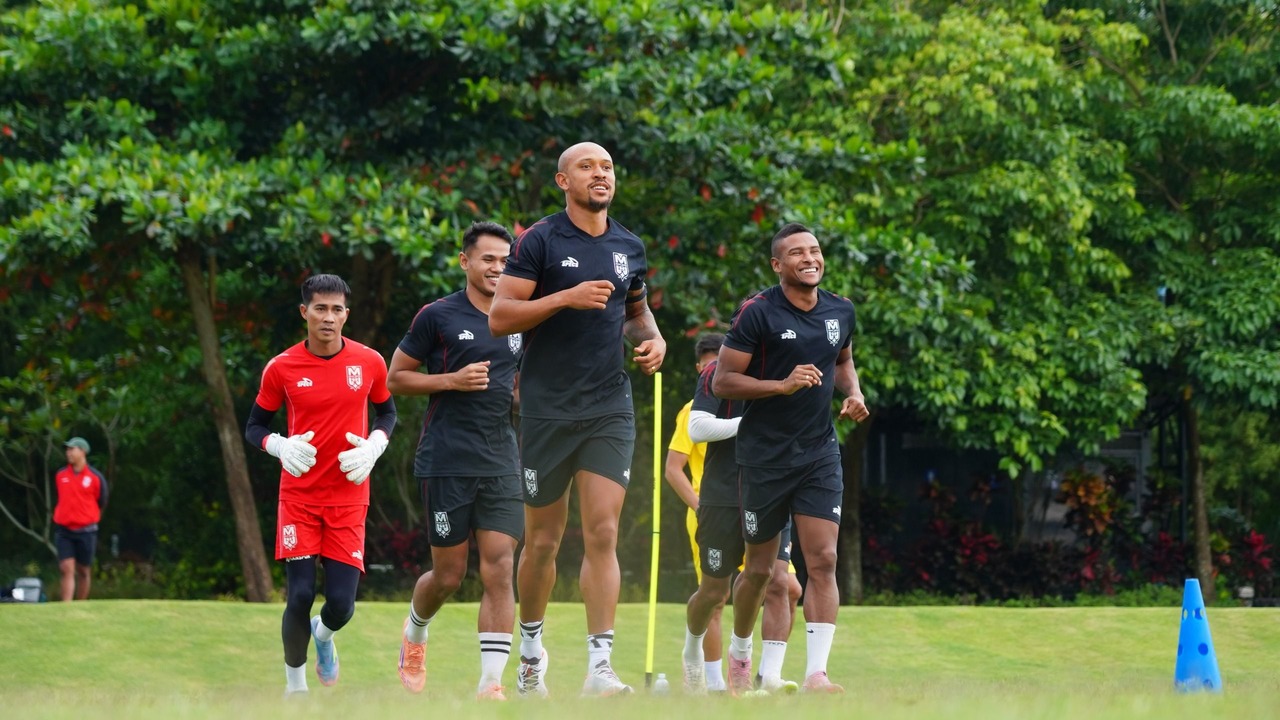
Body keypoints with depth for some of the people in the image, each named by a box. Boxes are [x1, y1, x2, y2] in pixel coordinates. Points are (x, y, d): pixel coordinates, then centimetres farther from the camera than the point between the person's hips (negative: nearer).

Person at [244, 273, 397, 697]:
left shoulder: (370, 363, -1)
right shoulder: (282, 368, -4)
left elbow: (387, 413, 14)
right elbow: (254, 427, 5)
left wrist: (374, 446, -6)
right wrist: (281, 446, -17)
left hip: (349, 498, 1)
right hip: (299, 495, -1)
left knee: (341, 604, -5)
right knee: (300, 596, -10)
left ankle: (323, 635, 33)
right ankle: (294, 685, 12)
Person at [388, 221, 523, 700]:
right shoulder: (438, 316, -3)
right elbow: (395, 378, 0)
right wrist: (453, 381, -13)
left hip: (501, 463, 4)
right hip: (447, 462, -3)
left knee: (499, 571, -9)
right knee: (449, 575, 3)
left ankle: (491, 683, -10)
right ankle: (415, 634, 36)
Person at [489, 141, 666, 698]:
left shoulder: (628, 248, 10)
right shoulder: (539, 242, -5)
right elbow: (499, 317, -10)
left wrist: (653, 338, 6)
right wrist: (566, 297, -20)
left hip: (610, 409, 3)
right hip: (547, 410, -3)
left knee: (602, 535, -8)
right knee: (543, 541, 6)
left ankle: (599, 667, -11)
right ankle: (531, 650, 28)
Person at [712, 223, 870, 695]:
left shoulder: (840, 312, 5)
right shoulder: (758, 314, -11)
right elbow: (722, 381, -12)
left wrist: (853, 392, 5)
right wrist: (782, 385, -22)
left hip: (819, 453, 3)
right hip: (764, 457, -3)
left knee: (823, 560, -11)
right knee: (760, 568, 8)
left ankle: (816, 673, -14)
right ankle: (739, 653, 33)